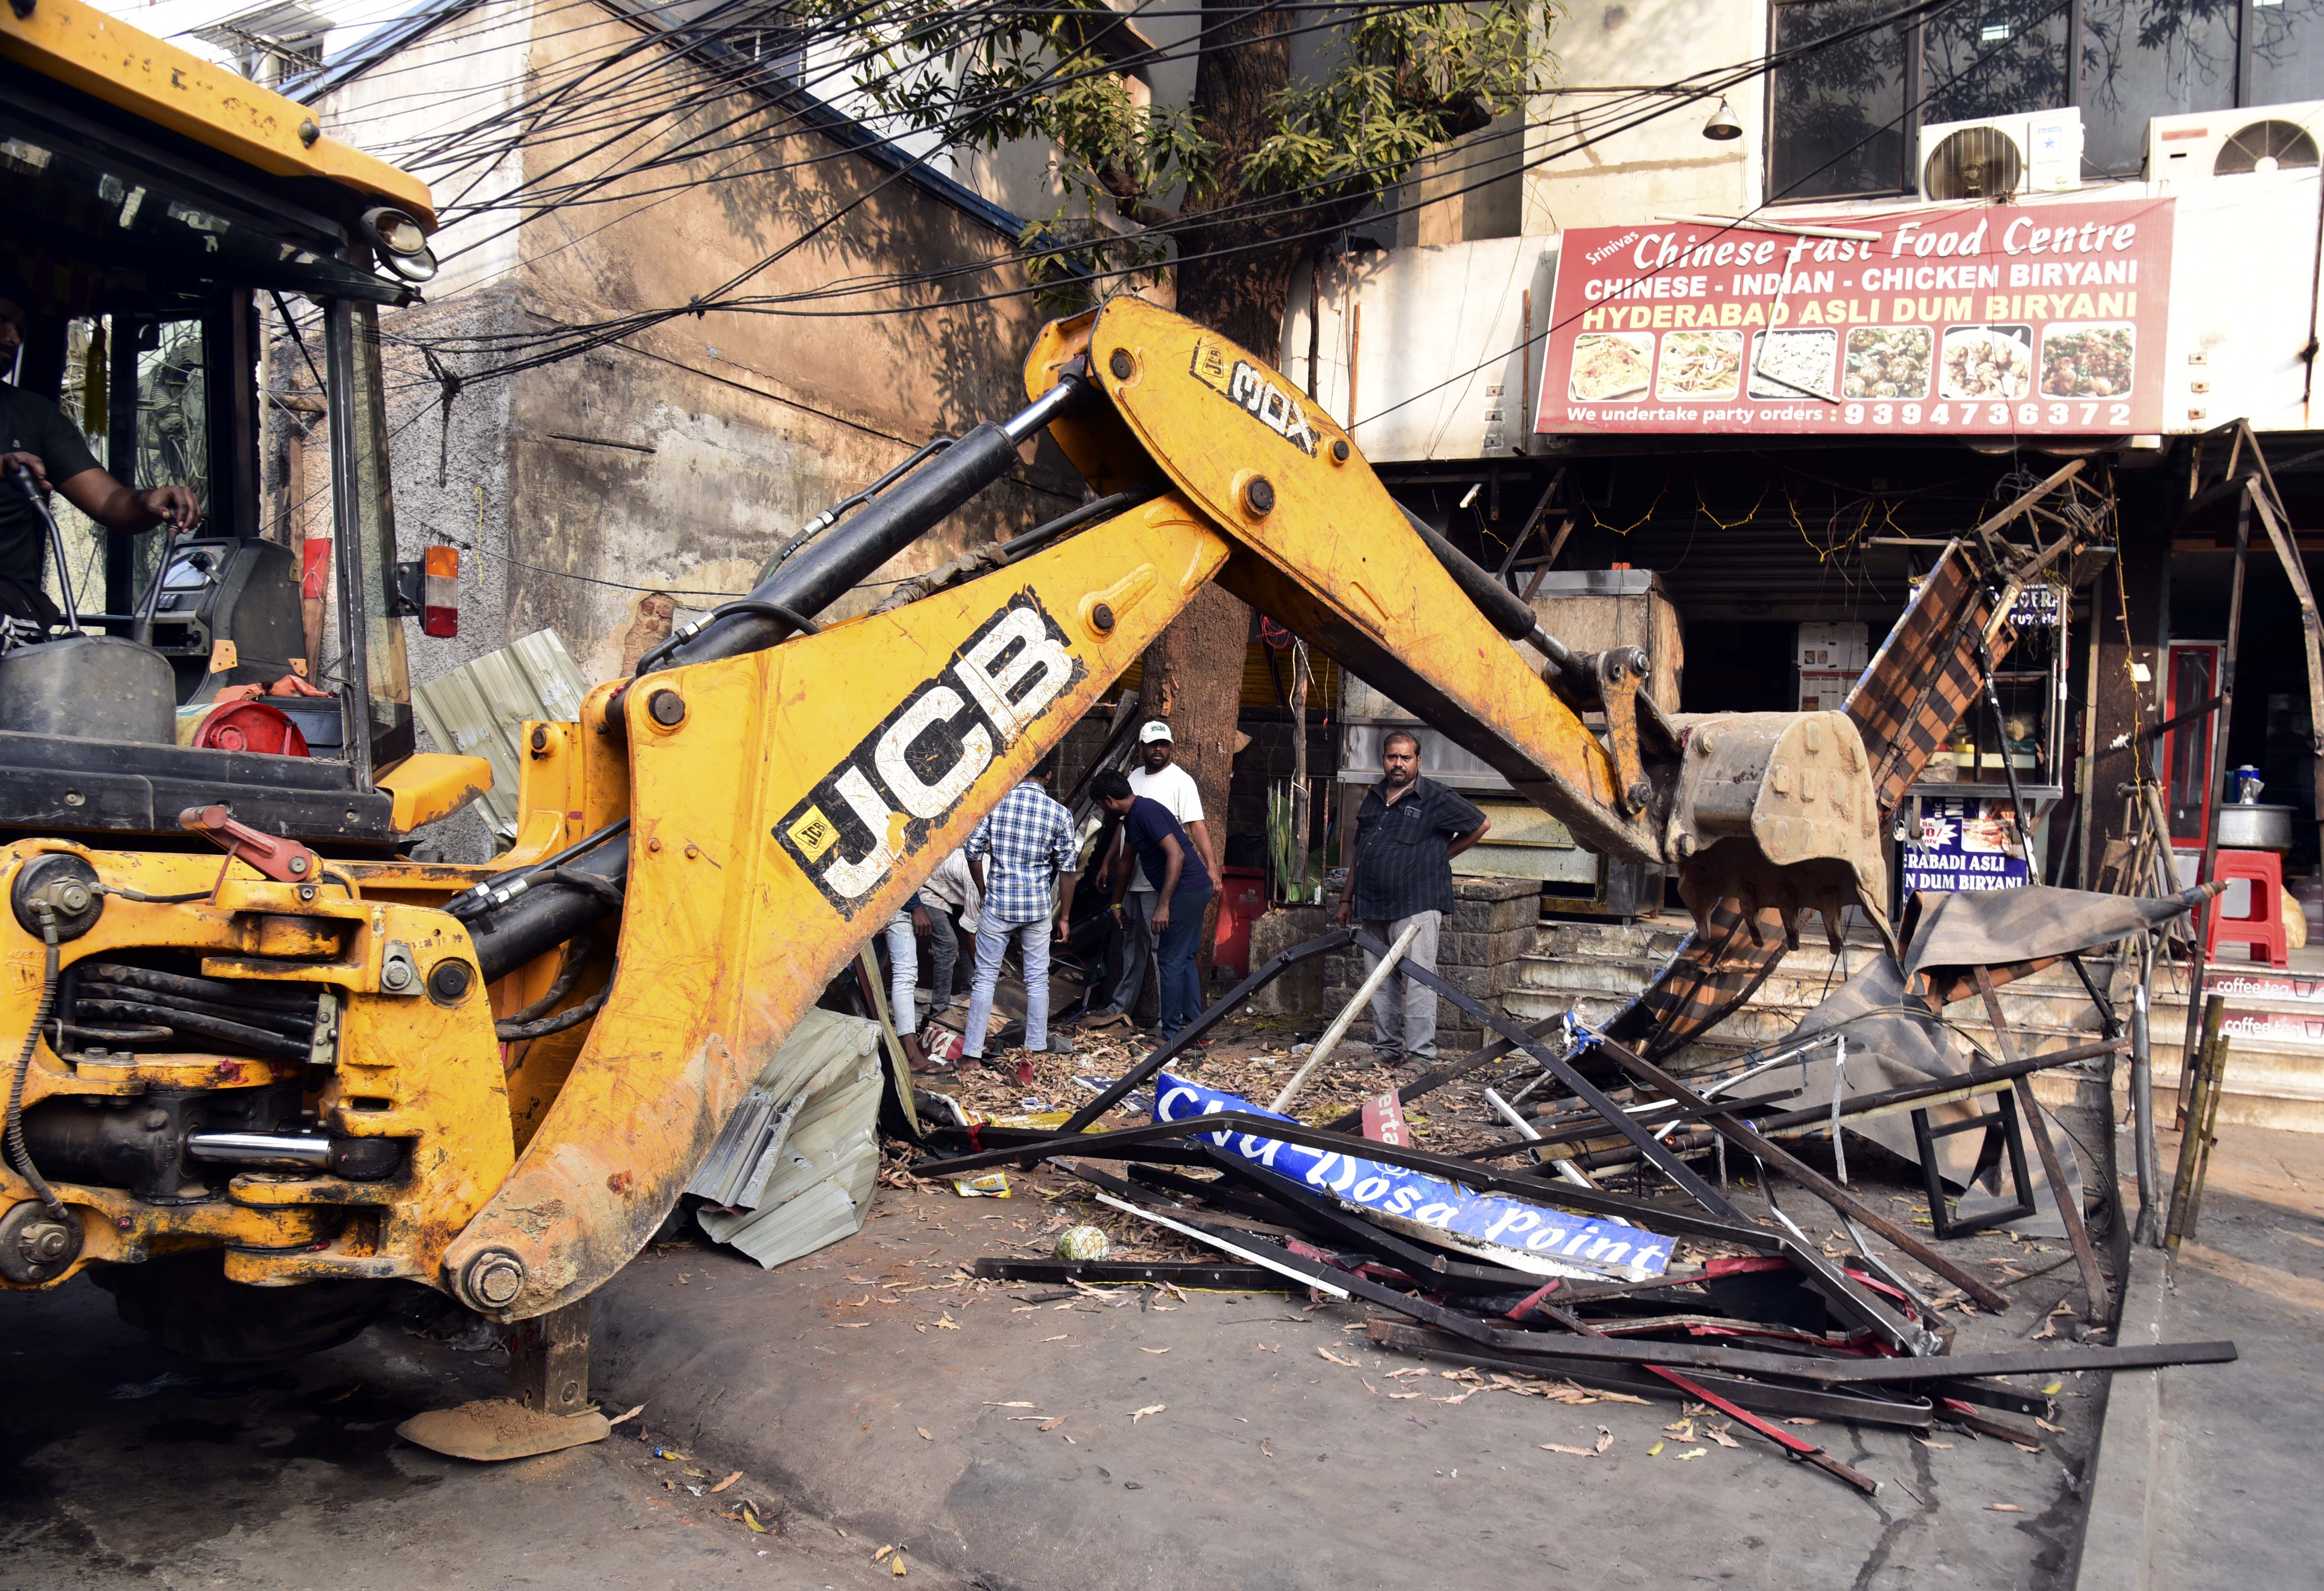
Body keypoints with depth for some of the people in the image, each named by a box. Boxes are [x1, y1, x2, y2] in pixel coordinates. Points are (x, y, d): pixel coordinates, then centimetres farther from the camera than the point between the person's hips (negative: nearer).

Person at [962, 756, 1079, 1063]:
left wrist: (986, 893, 12)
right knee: (1037, 981, 11)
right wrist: (1064, 917, 9)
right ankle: (1036, 1049, 17)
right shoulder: (1060, 814, -3)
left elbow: (974, 852, -2)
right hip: (1037, 908, 0)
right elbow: (1066, 870, 1)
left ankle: (972, 1052, 6)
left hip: (997, 904, 0)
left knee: (985, 978, 6)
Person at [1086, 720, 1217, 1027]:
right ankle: (1119, 1007, 27)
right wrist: (1108, 862, 24)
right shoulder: (1135, 778, 14)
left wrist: (1211, 865, -27)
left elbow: (1196, 825, -17)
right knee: (1132, 946, 17)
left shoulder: (1181, 780, -9)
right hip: (1130, 878, 8)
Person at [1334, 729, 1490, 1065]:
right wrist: (1348, 898, 22)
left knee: (1418, 981, -10)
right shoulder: (1373, 798, 16)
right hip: (1373, 908, 6)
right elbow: (1359, 851, 23)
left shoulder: (1435, 798, -2)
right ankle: (1386, 1050, 17)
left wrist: (1442, 855, 7)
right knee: (1380, 984, 9)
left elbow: (1480, 825, 6)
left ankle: (1421, 1054, -9)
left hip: (1417, 907, -6)